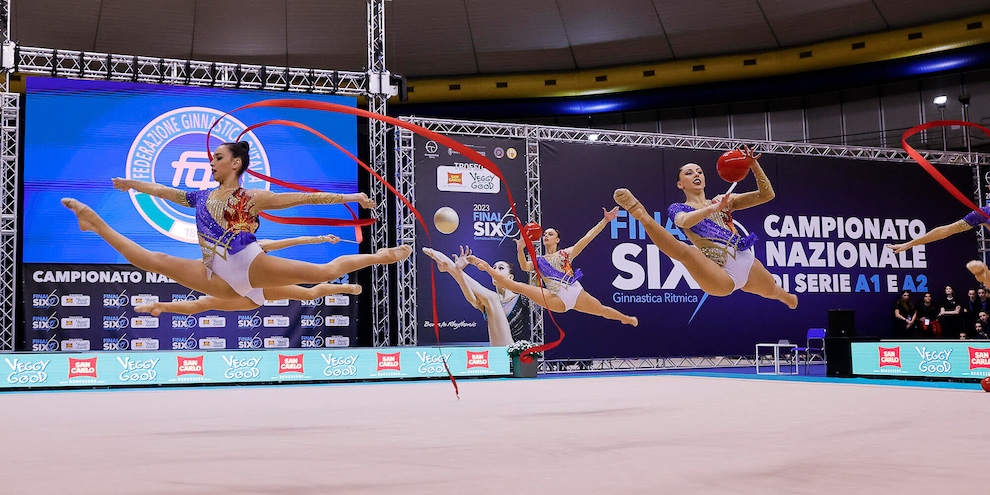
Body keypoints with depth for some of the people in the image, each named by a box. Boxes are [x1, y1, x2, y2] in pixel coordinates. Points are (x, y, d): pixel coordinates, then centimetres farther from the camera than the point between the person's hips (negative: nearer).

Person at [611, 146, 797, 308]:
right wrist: (712, 209, -36)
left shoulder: (722, 201, 16)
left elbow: (767, 194, 11)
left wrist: (754, 165, -2)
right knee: (686, 252, -34)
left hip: (748, 265, 5)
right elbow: (684, 221, -20)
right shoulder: (678, 209, 6)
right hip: (720, 276, -5)